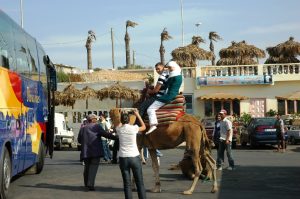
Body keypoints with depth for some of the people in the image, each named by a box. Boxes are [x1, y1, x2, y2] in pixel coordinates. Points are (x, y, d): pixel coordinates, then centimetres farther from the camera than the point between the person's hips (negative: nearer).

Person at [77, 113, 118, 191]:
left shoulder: (82, 128, 15)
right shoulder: (96, 126, 0)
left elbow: (79, 140, 20)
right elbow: (105, 134, -9)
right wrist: (115, 137, -6)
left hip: (85, 152, 5)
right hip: (95, 151, -5)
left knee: (87, 167, 17)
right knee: (93, 166, -6)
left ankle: (86, 184, 25)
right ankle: (90, 184, -17)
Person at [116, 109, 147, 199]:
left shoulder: (119, 129, -2)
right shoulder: (134, 128, -6)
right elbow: (144, 127, 15)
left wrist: (122, 115, 28)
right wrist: (138, 115, 22)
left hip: (123, 158, 1)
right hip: (134, 157, -1)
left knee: (127, 184, 4)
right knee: (140, 183, 6)